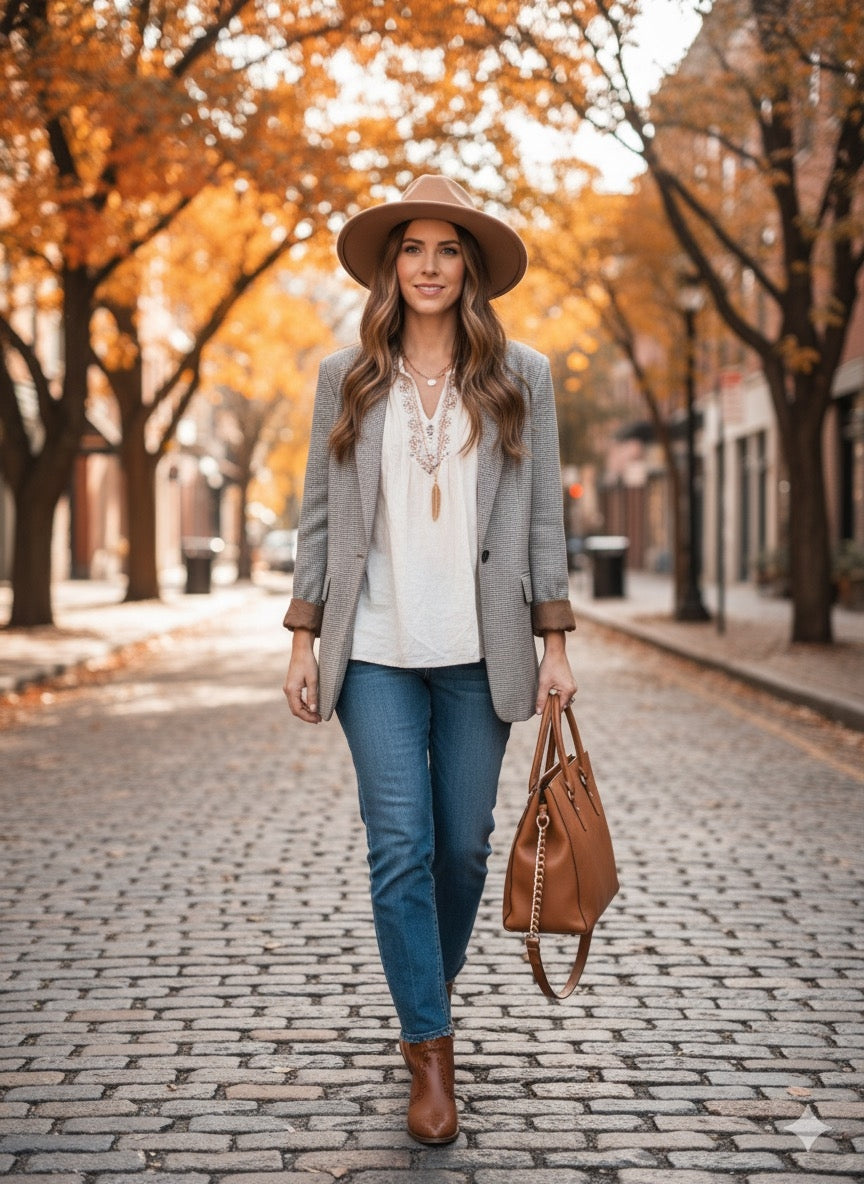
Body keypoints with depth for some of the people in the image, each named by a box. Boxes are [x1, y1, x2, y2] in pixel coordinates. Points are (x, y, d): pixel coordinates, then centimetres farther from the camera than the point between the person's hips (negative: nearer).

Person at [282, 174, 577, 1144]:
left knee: (464, 845, 7)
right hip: (376, 650, 0)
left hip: (479, 653, 1)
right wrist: (304, 641, 2)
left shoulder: (521, 377, 6)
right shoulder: (346, 379, 7)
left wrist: (554, 644, 0)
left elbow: (543, 517, 5)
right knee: (400, 847, -5)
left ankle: (432, 988, 33)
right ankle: (430, 1051, 3)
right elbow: (320, 516, 7)